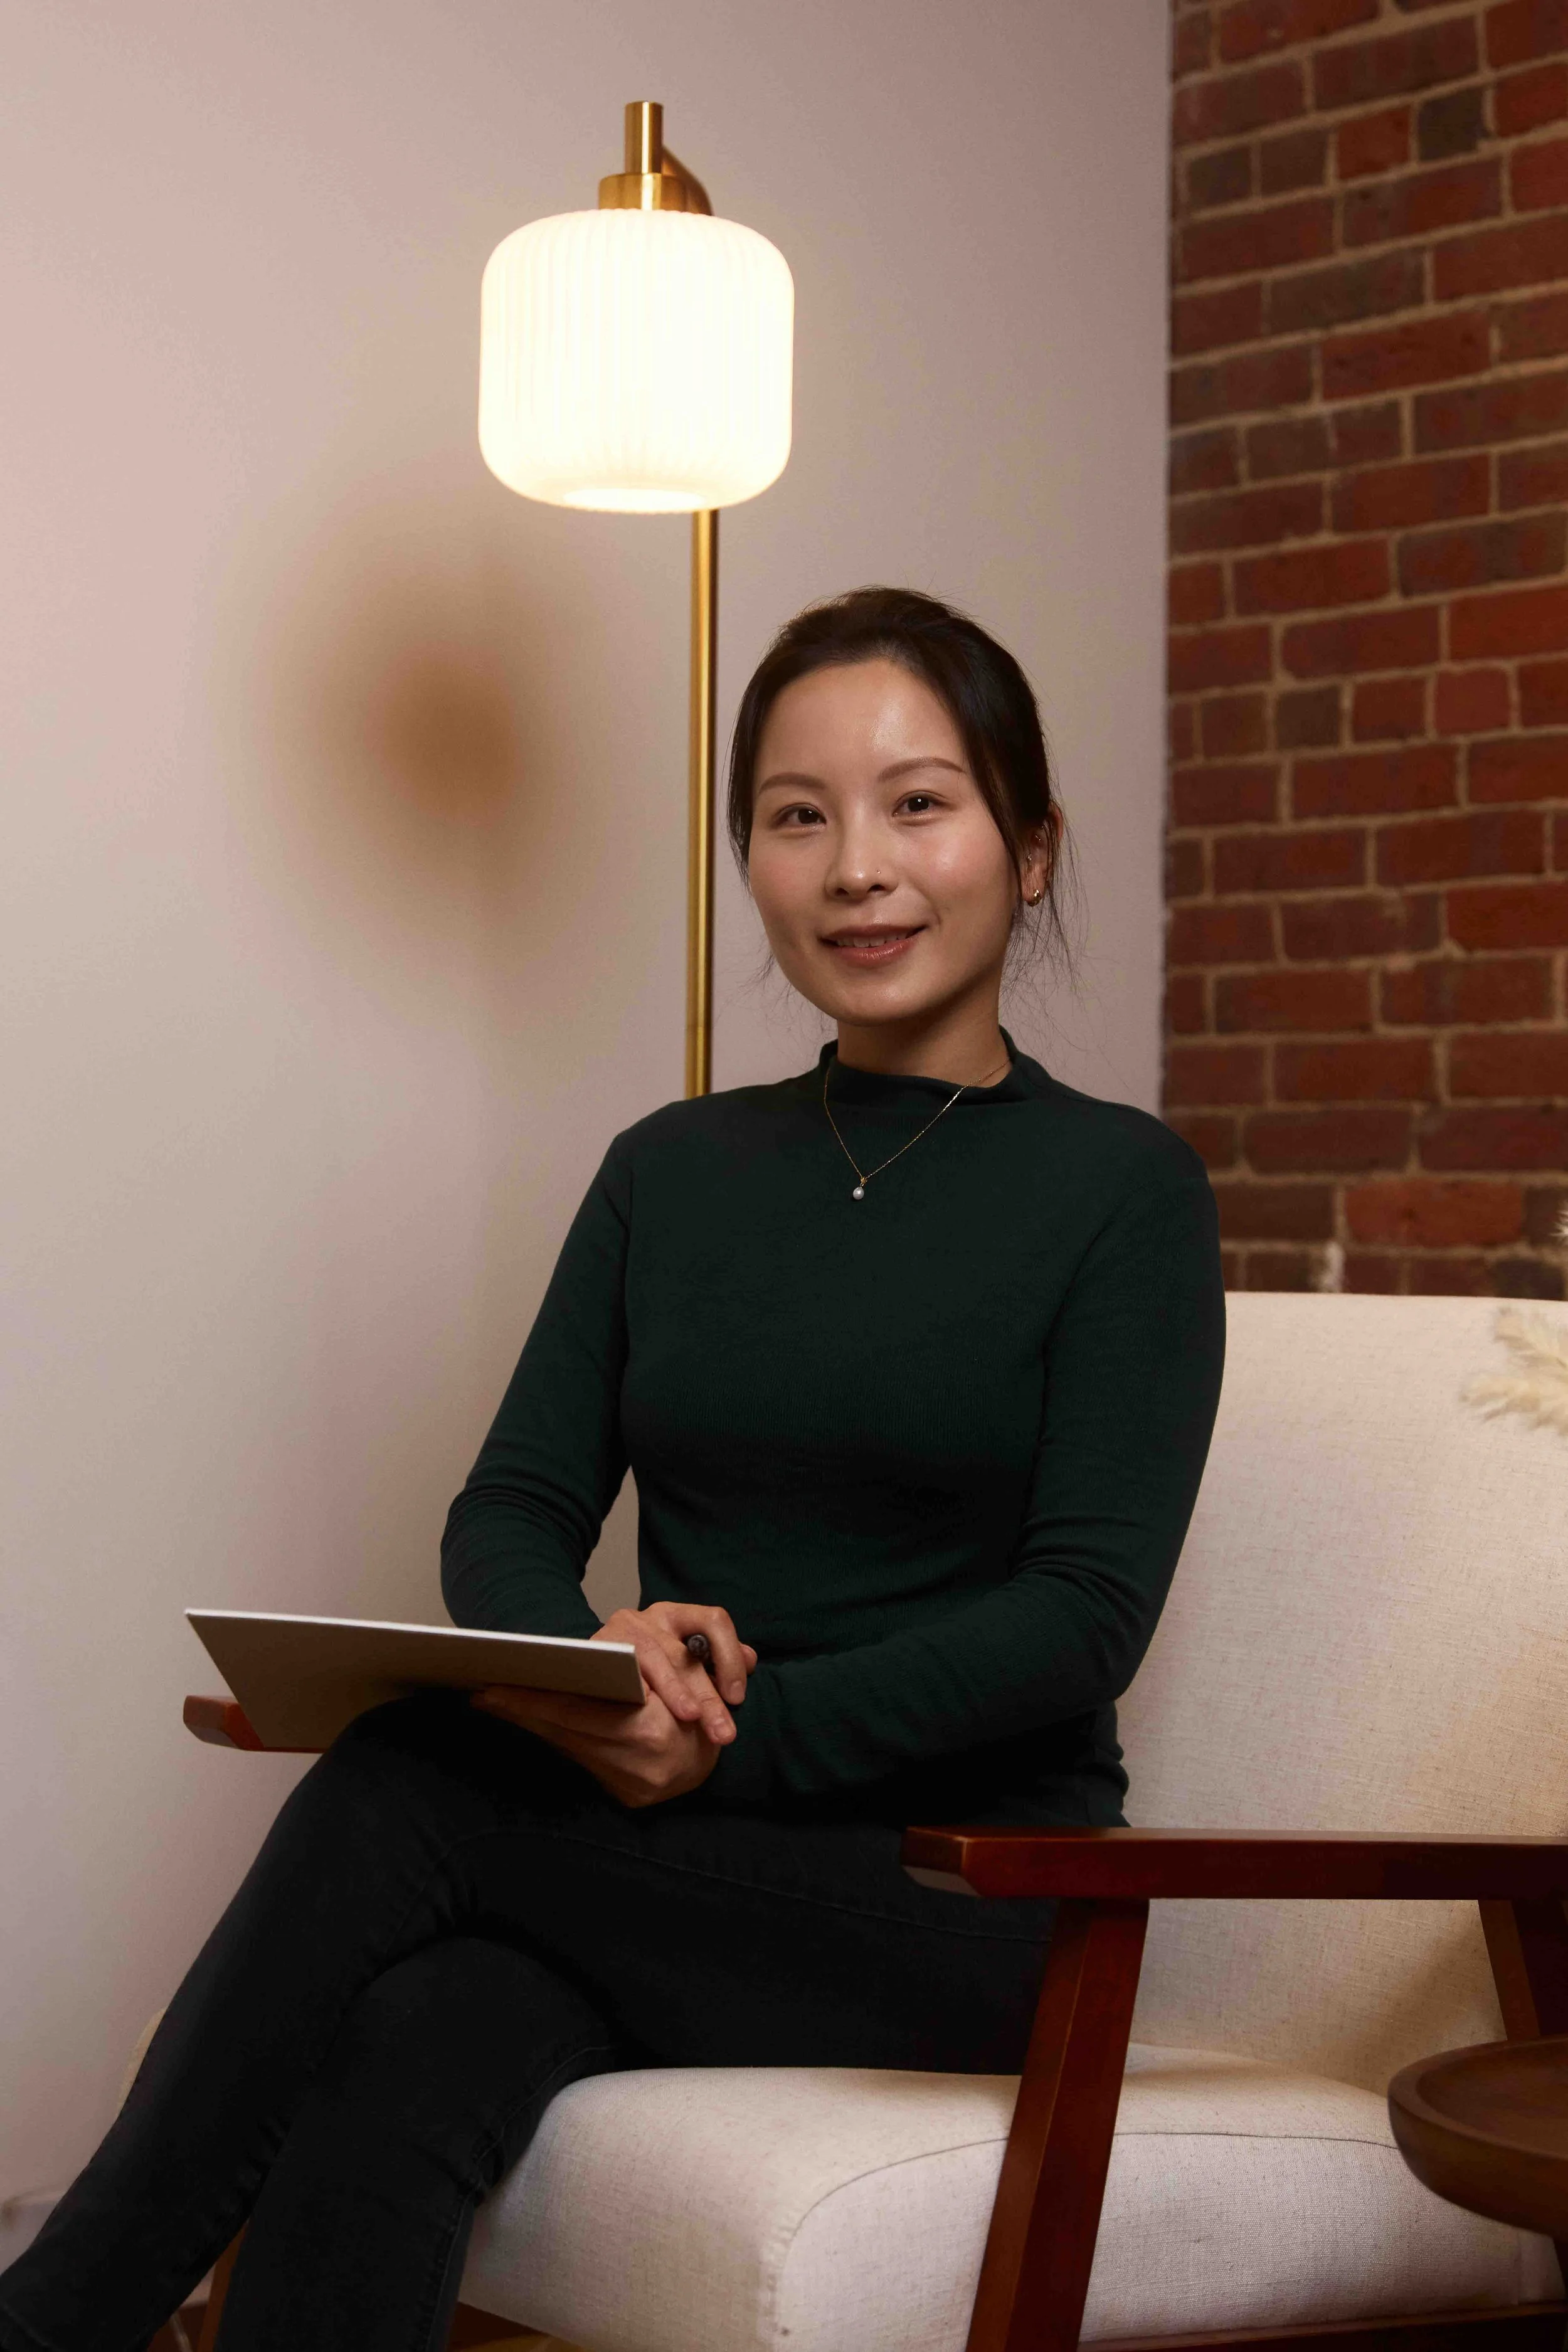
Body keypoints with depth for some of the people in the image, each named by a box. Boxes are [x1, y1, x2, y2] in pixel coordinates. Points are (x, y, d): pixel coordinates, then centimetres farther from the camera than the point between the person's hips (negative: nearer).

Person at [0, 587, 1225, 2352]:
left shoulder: (1121, 1189, 0)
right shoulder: (672, 1171, 14)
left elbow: (1089, 1611, -10)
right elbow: (508, 1514, 8)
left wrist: (744, 1732, -22)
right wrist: (592, 1655, -16)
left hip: (967, 1893, -3)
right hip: (663, 1866, 4)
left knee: (403, 1790, -26)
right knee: (399, 2075, -31)